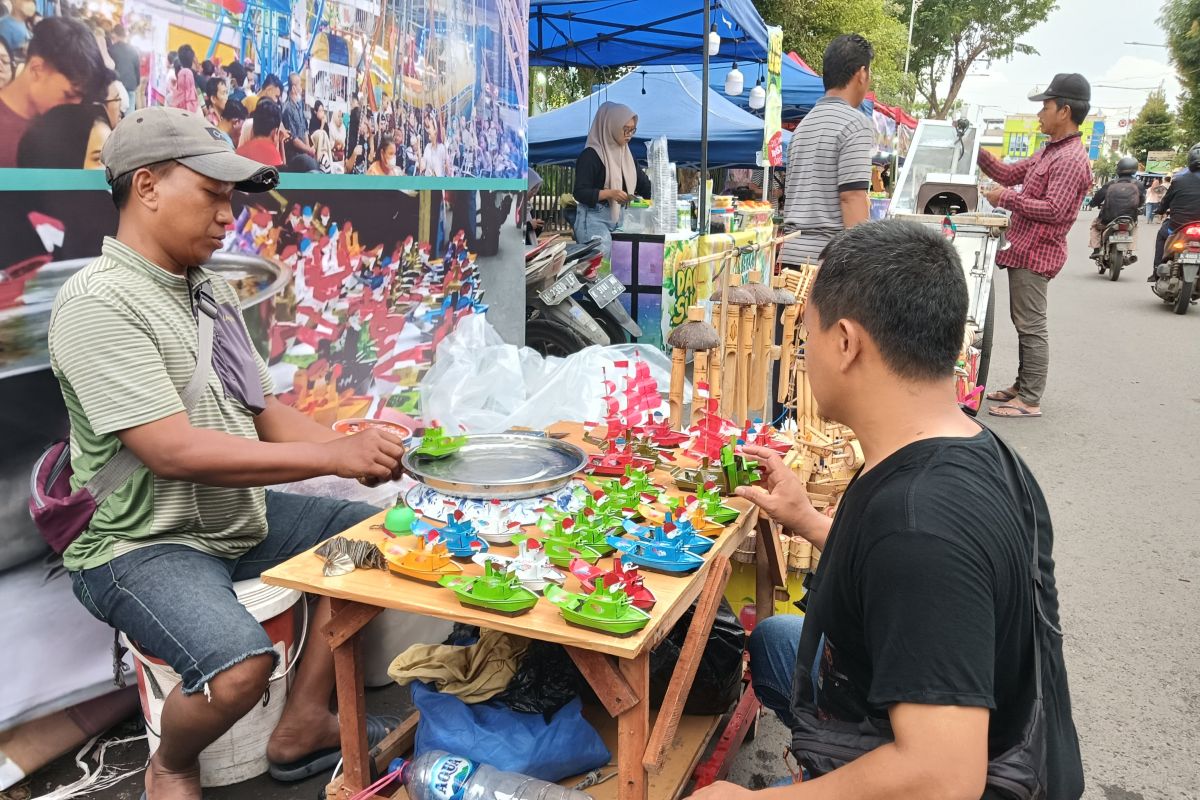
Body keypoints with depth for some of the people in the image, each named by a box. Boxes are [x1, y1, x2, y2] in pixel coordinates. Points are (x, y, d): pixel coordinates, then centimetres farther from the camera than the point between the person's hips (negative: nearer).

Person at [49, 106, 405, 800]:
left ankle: (303, 725, 12)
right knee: (241, 664, -31)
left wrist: (350, 444, -10)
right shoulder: (99, 302, -18)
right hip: (144, 544, -9)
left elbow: (264, 411, 9)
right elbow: (173, 451, -26)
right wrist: (335, 457, -27)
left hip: (241, 515, 9)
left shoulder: (211, 289, 9)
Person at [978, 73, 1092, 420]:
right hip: (1024, 249, 10)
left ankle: (1029, 401, -2)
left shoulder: (1071, 159, -15)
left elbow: (1054, 210, -23)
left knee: (1031, 327, -7)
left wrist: (1006, 198, -16)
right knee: (1023, 324, 16)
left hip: (1035, 254, -10)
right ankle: (1022, 386, 26)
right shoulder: (1050, 151, 16)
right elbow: (1009, 173, 22)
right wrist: (977, 151, 14)